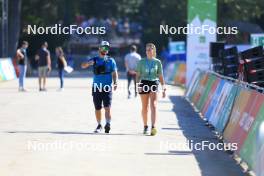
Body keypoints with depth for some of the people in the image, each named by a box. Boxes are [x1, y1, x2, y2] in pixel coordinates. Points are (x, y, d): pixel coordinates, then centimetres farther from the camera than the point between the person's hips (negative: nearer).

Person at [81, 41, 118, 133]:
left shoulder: (111, 60, 7)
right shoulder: (94, 60, 7)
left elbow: (114, 73, 6)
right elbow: (83, 66, -4)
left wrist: (115, 83, -10)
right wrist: (89, 63, -27)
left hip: (107, 87, -2)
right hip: (96, 87, 2)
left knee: (107, 107, -14)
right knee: (97, 108, 8)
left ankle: (108, 124, -18)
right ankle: (99, 125, 21)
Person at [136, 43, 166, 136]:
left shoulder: (157, 62, 8)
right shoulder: (141, 62, 7)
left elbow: (160, 76, 11)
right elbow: (138, 75, 7)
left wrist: (164, 88, 7)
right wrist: (138, 84, -9)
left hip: (154, 84, -1)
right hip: (144, 83, 1)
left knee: (153, 105, -16)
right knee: (145, 107, 7)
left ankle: (153, 127, -26)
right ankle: (145, 126, 22)